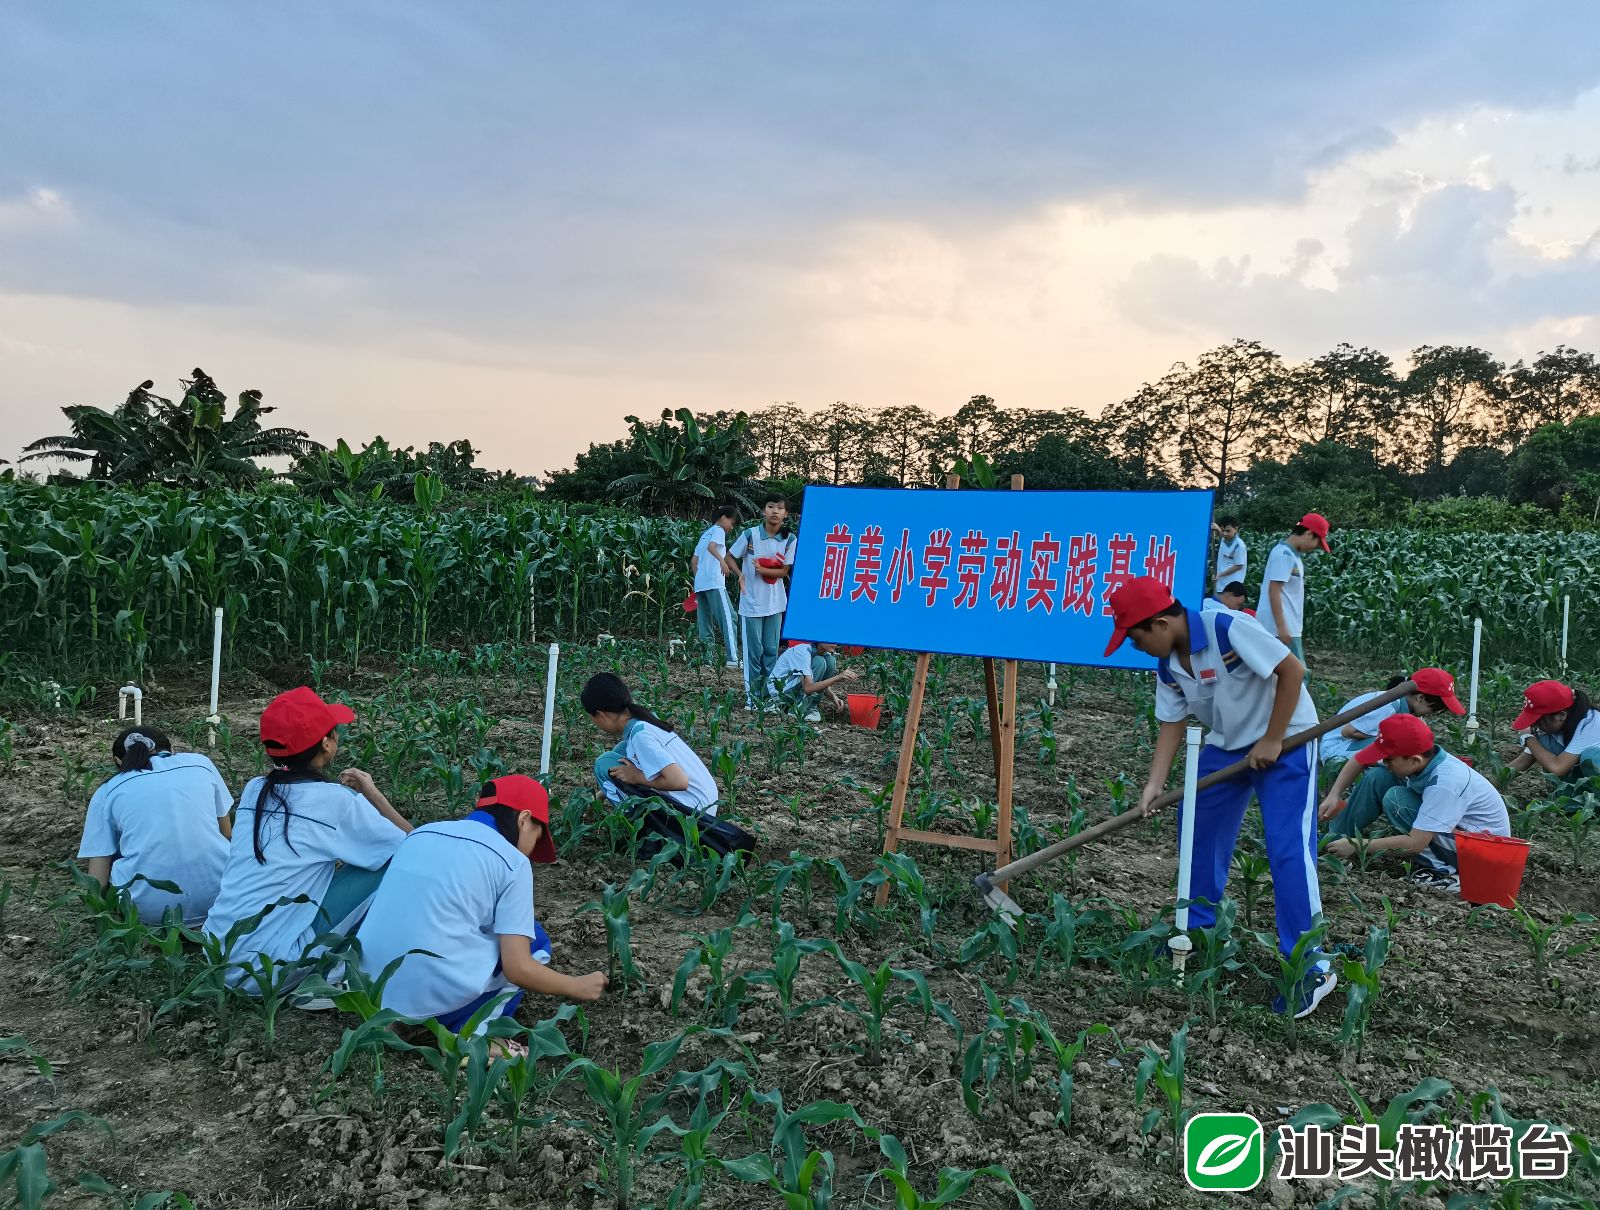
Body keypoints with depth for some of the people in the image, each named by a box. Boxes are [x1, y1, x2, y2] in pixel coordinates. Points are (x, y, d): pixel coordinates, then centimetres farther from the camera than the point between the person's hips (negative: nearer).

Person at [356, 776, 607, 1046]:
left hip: (371, 988, 6)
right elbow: (518, 969, -6)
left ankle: (401, 1019, 14)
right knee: (533, 938, 16)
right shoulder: (512, 861, -2)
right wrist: (577, 987, 10)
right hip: (438, 995, -6)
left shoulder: (422, 833, 15)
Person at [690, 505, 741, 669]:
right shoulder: (718, 530, 2)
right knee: (728, 619, -10)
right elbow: (712, 546, -19)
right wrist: (722, 560, -32)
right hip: (714, 583, -9)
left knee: (705, 623, 9)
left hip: (699, 584, 9)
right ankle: (733, 658, -17)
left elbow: (694, 561, 23)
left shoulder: (705, 534, 25)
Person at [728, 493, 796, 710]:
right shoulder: (750, 534, -7)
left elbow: (784, 571, -2)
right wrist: (741, 575, -6)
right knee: (754, 650, 2)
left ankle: (770, 694, 17)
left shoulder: (789, 540, -3)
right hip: (751, 602, -2)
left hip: (775, 603, 2)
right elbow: (730, 557, 5)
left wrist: (763, 570, -16)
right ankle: (752, 695, 9)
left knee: (772, 651, 7)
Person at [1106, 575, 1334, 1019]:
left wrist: (1271, 741, -20)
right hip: (1227, 745, 8)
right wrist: (1153, 787, -11)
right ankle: (1197, 930, 29)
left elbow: (1292, 670, -25)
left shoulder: (1228, 628, -28)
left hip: (1285, 740, -8)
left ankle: (1311, 967, -3)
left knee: (1289, 850, -12)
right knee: (1201, 833, 12)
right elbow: (1172, 726, 0)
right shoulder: (1167, 665, -4)